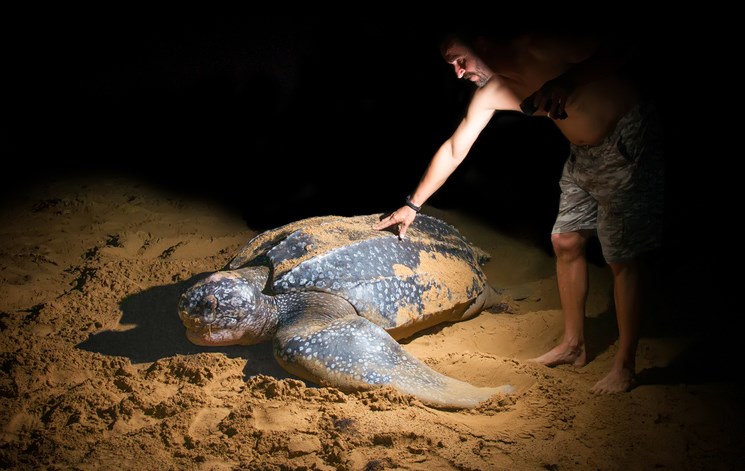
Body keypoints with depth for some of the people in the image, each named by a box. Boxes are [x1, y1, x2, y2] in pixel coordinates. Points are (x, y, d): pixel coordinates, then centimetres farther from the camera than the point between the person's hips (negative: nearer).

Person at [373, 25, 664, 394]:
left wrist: (567, 82, -37)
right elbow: (453, 150, 9)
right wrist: (413, 206, 12)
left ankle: (624, 366, 4)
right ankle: (573, 345, 26)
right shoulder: (489, 94, 0)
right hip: (582, 156, 9)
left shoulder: (535, 48, -23)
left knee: (623, 257, -6)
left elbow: (623, 51, -23)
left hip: (628, 140, -8)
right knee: (566, 243, 12)